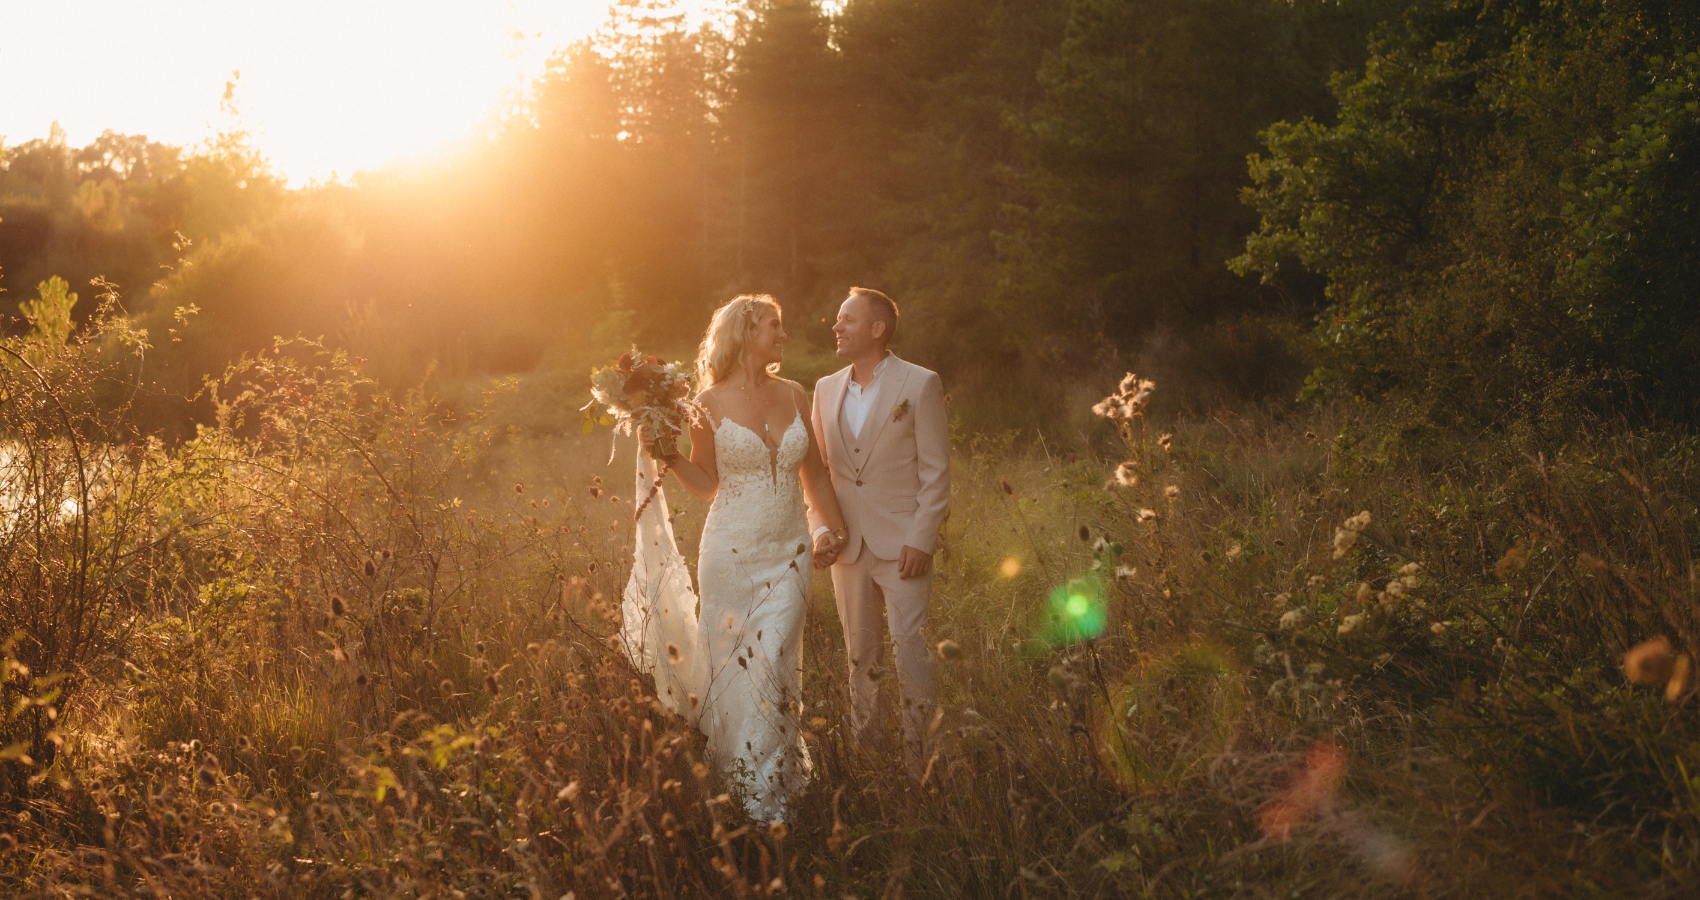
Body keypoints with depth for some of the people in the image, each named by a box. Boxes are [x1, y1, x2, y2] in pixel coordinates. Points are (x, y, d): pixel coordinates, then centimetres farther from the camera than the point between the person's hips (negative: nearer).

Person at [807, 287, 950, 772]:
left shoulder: (920, 384, -4)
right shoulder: (826, 389, 11)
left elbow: (936, 470, -5)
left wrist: (921, 541, -12)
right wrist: (822, 527, 4)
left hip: (901, 544, -5)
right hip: (848, 545, 5)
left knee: (911, 654, -7)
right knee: (860, 654, 11)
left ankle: (919, 759, 4)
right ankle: (865, 752, 22)